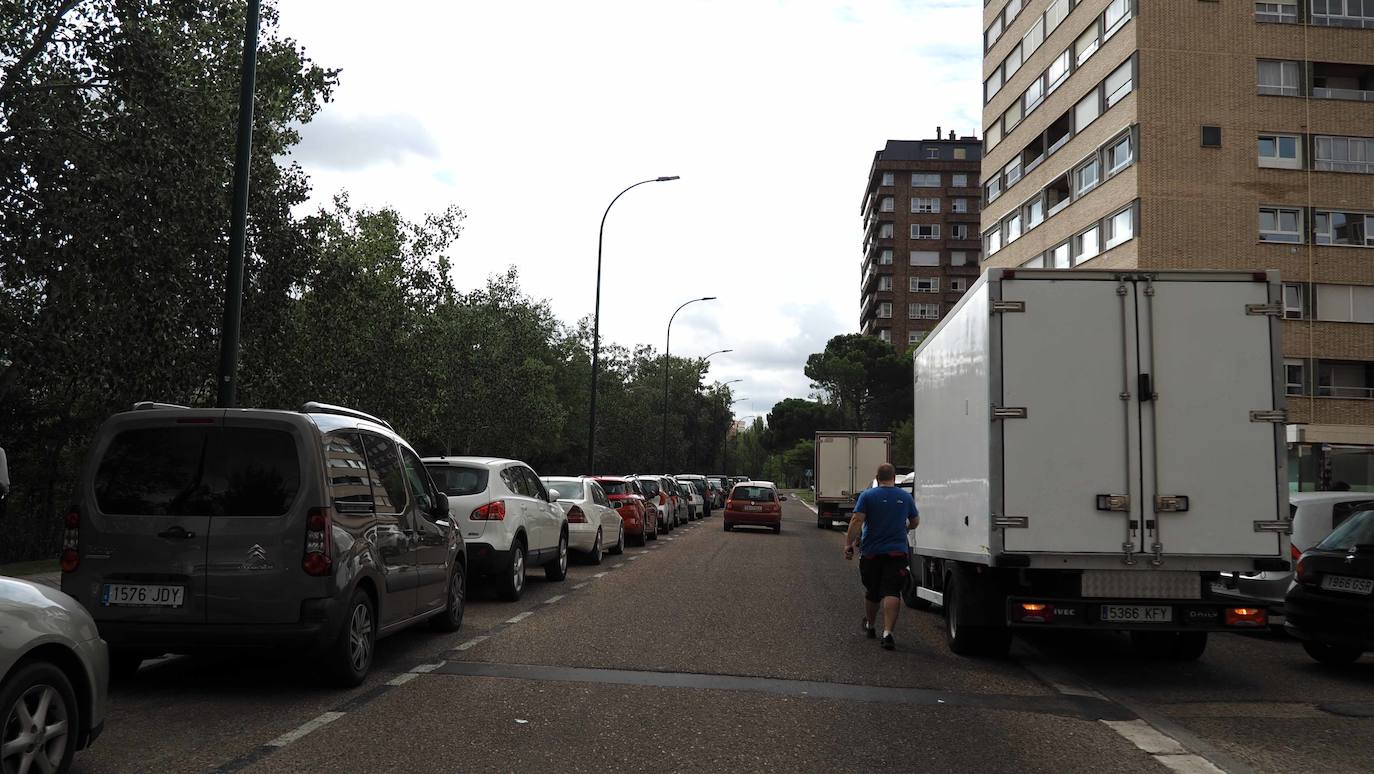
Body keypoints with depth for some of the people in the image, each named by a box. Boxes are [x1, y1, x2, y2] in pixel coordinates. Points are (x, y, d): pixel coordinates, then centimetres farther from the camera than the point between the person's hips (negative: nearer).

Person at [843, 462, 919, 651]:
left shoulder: (867, 496, -3)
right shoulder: (905, 497, 6)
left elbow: (857, 521, -12)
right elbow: (915, 522, 19)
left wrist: (849, 544, -9)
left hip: (871, 552, 0)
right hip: (897, 552, 0)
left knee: (872, 592, 16)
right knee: (892, 593, -7)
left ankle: (870, 626, 35)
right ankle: (887, 632, -21)